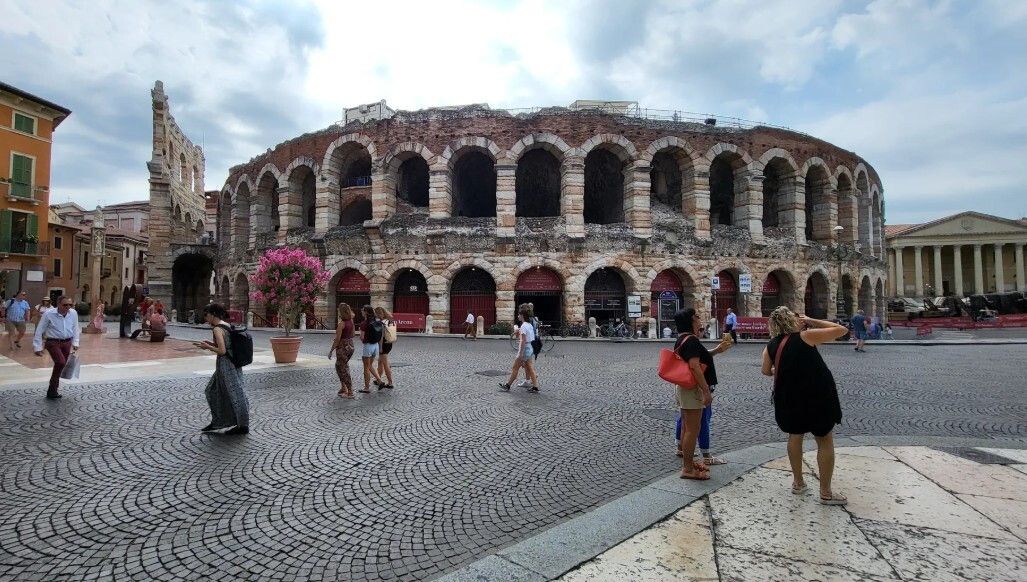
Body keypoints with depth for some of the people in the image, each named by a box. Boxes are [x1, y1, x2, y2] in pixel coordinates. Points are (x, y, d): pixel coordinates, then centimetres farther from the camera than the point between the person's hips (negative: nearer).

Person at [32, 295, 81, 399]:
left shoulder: (73, 313, -2)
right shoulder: (48, 314, -13)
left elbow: (75, 328, 12)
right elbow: (39, 331, -6)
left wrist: (75, 343, 10)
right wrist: (38, 347, -6)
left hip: (67, 342, 4)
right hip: (53, 342, -4)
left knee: (62, 365, 9)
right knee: (61, 362, -21)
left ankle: (52, 391, 26)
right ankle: (52, 390, -6)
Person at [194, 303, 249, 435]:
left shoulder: (217, 329, -16)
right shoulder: (226, 325, 11)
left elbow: (222, 351, -21)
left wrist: (207, 347, -8)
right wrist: (210, 343, 13)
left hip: (226, 365, -9)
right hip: (232, 363, 9)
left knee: (232, 394, 0)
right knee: (214, 391, 21)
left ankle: (243, 425, 9)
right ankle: (217, 422, 31)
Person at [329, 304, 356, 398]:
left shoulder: (341, 323, -17)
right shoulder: (351, 321, 4)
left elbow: (337, 339, -17)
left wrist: (331, 350, -9)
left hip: (343, 347, -8)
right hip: (350, 346, 8)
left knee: (344, 370, 1)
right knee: (338, 366, 23)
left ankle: (350, 392, 3)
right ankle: (343, 387, 27)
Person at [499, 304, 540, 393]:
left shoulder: (523, 326, -18)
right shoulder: (530, 325, 9)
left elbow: (523, 341, -22)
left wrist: (520, 354, -21)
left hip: (524, 349, -9)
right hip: (530, 349, 9)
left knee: (515, 368, 3)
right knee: (530, 369, 10)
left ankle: (507, 386, 13)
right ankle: (535, 387, 9)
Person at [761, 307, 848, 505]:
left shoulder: (771, 345, -1)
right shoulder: (806, 336, -14)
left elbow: (766, 371, 10)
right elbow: (841, 330, -7)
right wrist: (811, 321, -1)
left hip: (789, 398, 4)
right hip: (818, 396, -4)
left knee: (795, 436, 22)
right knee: (825, 442, 9)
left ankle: (798, 482, 31)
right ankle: (826, 493, 17)